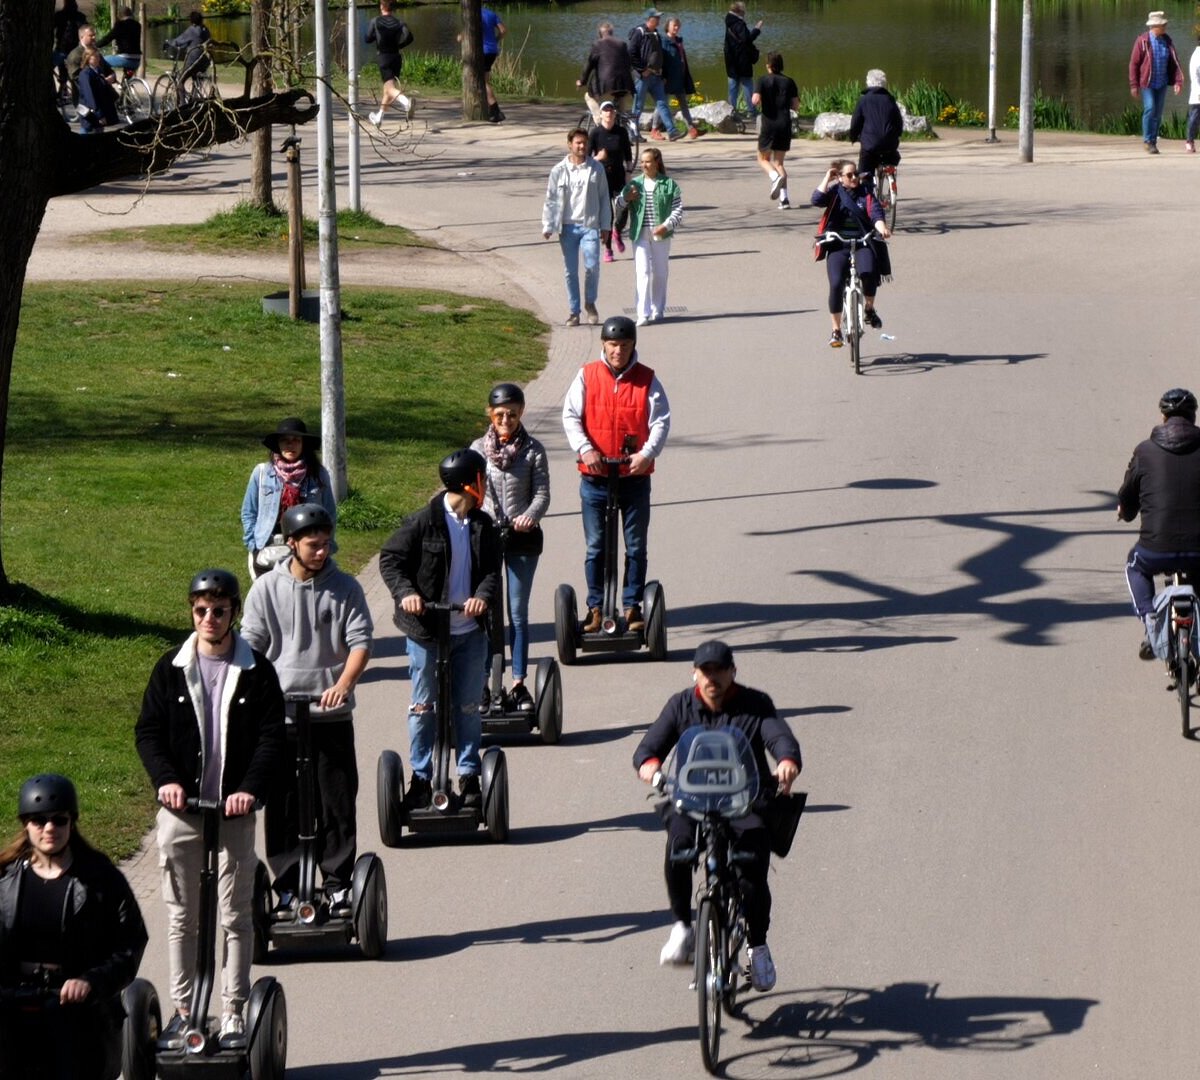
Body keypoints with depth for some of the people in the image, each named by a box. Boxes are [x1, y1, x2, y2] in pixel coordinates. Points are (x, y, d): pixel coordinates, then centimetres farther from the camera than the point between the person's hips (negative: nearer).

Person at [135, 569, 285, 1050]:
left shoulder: (257, 670, 0)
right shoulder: (171, 668, 3)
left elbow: (272, 736, -3)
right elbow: (148, 730, 4)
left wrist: (251, 788, -17)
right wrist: (165, 779, -13)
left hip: (234, 811, -1)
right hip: (179, 811, 1)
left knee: (236, 916, 2)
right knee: (180, 916, 7)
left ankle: (233, 1014, 8)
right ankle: (182, 1009, 14)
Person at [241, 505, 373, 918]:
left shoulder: (344, 588, 2)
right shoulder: (267, 589, 3)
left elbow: (360, 641, -4)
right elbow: (251, 646, 3)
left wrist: (344, 683, -22)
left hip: (332, 714, 0)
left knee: (337, 803, 1)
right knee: (283, 807, 4)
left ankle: (338, 884, 9)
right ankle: (287, 888, 11)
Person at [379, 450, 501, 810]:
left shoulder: (482, 526, 3)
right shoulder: (424, 523, -10)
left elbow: (492, 568, 0)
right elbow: (390, 558, -7)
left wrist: (484, 595, -21)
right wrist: (405, 592, -23)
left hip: (469, 631, 4)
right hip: (426, 630, -4)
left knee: (468, 707, 9)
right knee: (423, 706, 5)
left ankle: (469, 778, 18)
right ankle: (420, 779, 14)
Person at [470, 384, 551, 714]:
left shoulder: (533, 450, -1)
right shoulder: (478, 449, 2)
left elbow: (542, 493, -5)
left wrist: (530, 516, -25)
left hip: (522, 538, 0)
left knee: (518, 613, 4)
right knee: (487, 613, 2)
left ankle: (519, 685, 9)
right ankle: (484, 684, 6)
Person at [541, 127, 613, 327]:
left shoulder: (596, 168, 3)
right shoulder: (559, 170, 1)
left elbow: (604, 198, 8)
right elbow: (551, 200, 4)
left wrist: (605, 226, 7)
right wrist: (548, 226, -2)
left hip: (590, 225, 0)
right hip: (568, 226, 1)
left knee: (592, 266, -12)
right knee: (570, 271, 4)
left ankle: (590, 303, 11)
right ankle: (574, 310, 14)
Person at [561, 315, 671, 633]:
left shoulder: (647, 380, 0)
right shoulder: (587, 377, 0)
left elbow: (661, 421, -4)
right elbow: (570, 416, -3)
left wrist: (647, 453, -20)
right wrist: (585, 449, -18)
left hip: (635, 477, 0)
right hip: (595, 479, 0)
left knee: (636, 547, 6)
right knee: (595, 547, 5)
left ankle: (632, 607, 15)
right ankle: (596, 608, 14)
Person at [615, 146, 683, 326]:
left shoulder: (669, 185, 1)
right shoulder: (635, 184, 8)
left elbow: (678, 209, -3)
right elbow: (618, 206, 10)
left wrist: (666, 225, -18)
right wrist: (626, 198, -12)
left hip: (661, 235, 0)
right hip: (640, 235, 0)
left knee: (660, 273, 9)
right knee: (642, 272, -9)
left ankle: (658, 310, 22)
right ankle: (643, 314, -12)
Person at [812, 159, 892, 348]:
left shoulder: (866, 193, 8)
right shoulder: (835, 192, 6)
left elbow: (875, 212, -7)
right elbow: (817, 200, -12)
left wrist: (881, 227, -27)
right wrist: (827, 178, -6)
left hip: (862, 244, 0)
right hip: (838, 245, 0)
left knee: (868, 272, -29)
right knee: (836, 284, -16)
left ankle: (869, 309, 1)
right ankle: (836, 330, -2)